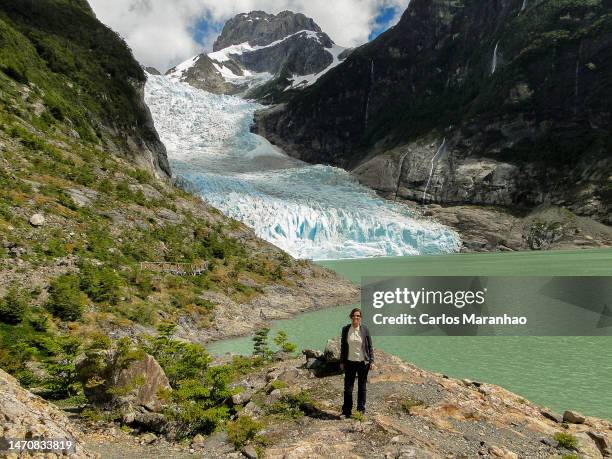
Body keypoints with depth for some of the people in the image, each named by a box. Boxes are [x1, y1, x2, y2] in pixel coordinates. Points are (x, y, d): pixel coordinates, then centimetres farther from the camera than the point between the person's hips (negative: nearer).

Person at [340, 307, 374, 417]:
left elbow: (370, 346, 1)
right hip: (350, 363, 1)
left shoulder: (365, 329, -5)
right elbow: (343, 346, 5)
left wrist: (371, 361, -3)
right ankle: (347, 410, 18)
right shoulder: (345, 329, -2)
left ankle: (361, 410, 25)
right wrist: (342, 362, 5)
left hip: (363, 362, -1)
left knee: (362, 387, 12)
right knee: (348, 387, 4)